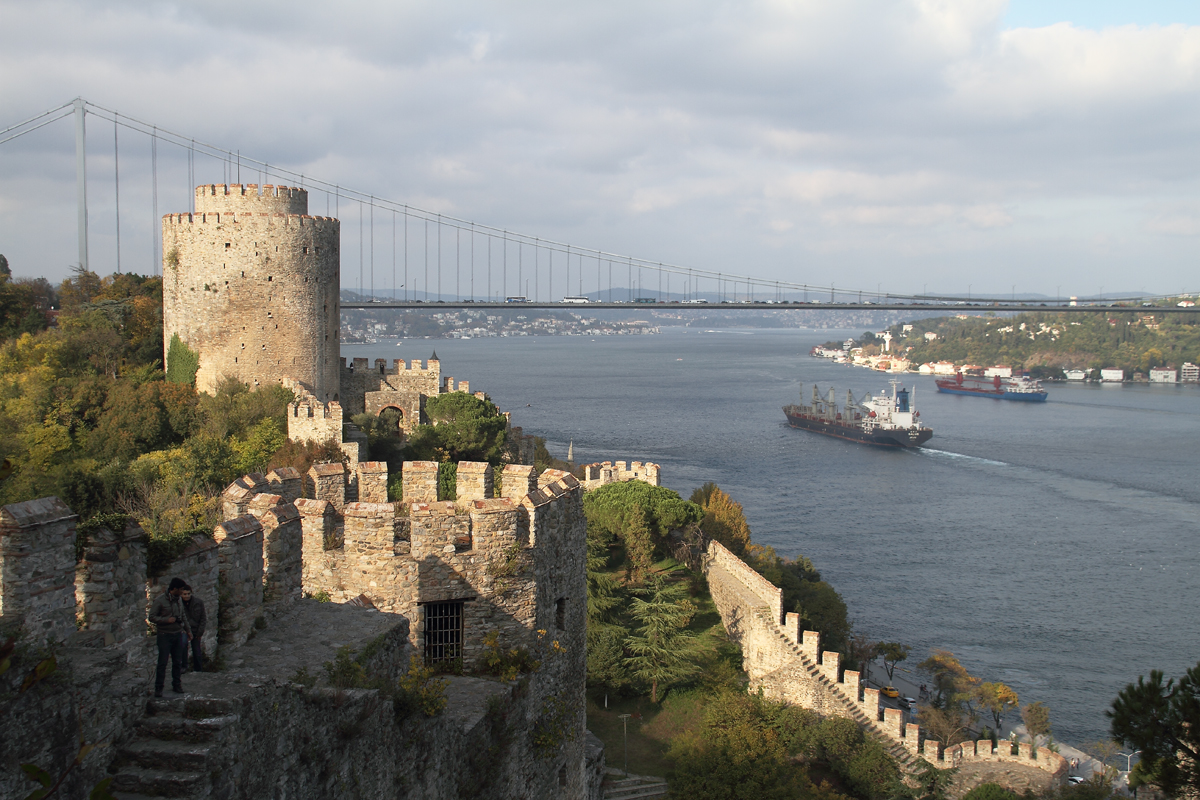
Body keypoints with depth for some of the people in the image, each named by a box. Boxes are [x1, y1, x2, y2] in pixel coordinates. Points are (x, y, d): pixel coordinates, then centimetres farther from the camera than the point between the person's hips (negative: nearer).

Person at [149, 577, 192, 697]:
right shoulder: (160, 600, -9)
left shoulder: (178, 600, 10)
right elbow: (152, 617, -9)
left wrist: (188, 630, 22)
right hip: (164, 634, -6)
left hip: (177, 634, 6)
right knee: (162, 663, -5)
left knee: (177, 662, 9)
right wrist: (167, 620, -19)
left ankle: (176, 685, 19)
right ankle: (158, 688, 2)